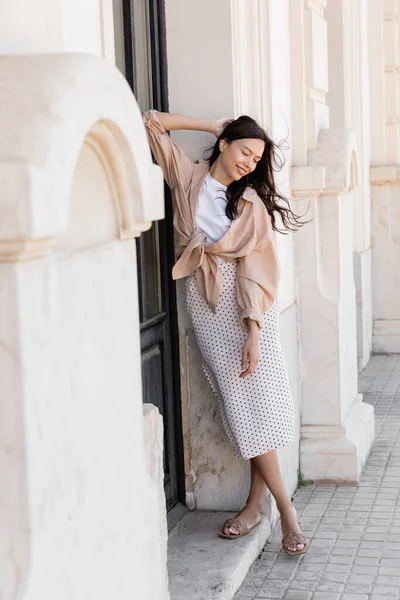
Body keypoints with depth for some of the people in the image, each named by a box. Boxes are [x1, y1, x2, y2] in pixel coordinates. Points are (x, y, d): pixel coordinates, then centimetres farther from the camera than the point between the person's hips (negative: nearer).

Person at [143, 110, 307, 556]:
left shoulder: (251, 201, 4)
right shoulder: (188, 177, 6)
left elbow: (252, 266, -6)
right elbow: (151, 123, 7)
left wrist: (253, 331, -15)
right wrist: (213, 126, 8)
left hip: (244, 303, 0)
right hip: (204, 303, 1)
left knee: (258, 400, -6)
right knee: (239, 405, 0)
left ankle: (256, 501, 4)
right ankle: (285, 507, 6)